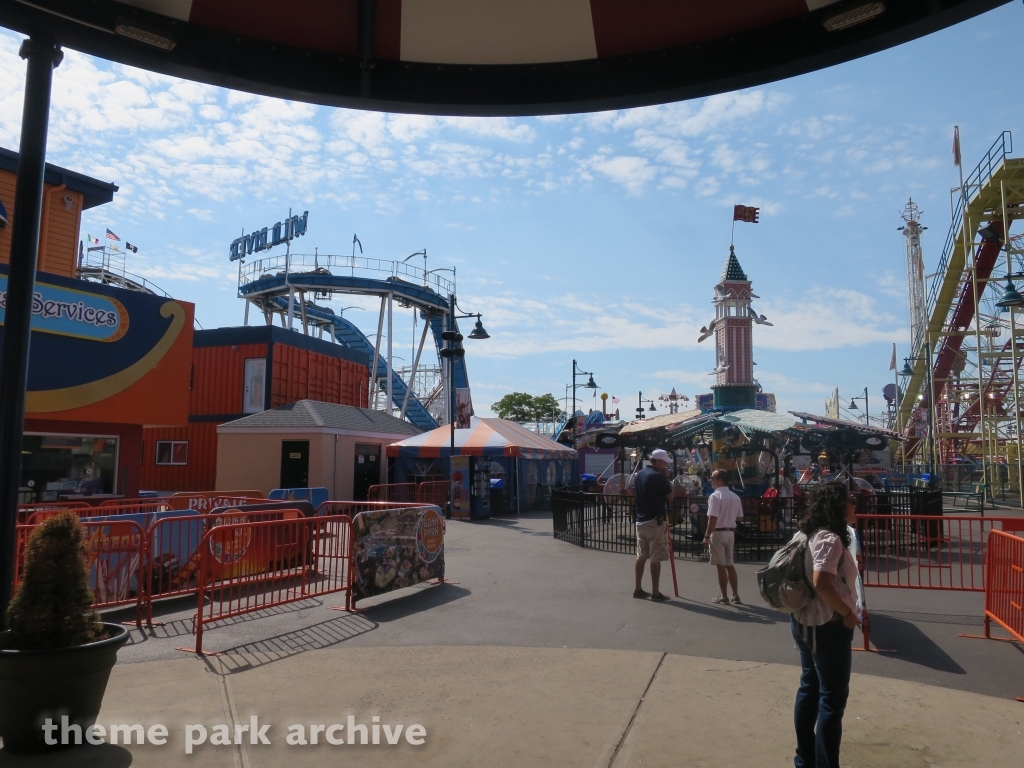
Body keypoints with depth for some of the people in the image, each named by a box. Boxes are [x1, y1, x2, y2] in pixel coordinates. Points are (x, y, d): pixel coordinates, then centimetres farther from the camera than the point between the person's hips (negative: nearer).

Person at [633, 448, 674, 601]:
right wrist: (666, 477, -2)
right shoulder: (658, 476, -15)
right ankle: (655, 592, 2)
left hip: (641, 520, 8)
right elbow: (670, 496, -7)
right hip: (655, 521, -8)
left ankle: (638, 589, 17)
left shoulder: (640, 474, 9)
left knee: (641, 556, 13)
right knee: (656, 558, -2)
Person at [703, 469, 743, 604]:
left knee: (721, 565, 0)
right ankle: (735, 595, 18)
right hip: (731, 532, 7)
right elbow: (739, 517, 12)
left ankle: (723, 596, 6)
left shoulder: (715, 496, -16)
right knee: (730, 565, 15)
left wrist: (706, 536, -15)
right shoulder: (735, 497, 7)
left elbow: (713, 519, -20)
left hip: (718, 533, -7)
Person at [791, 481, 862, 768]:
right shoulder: (830, 539, -20)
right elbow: (822, 584, -31)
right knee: (833, 698, 2)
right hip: (828, 627, -10)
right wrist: (848, 613, -17)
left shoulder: (813, 534, 9)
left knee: (810, 688, 18)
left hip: (806, 622, 10)